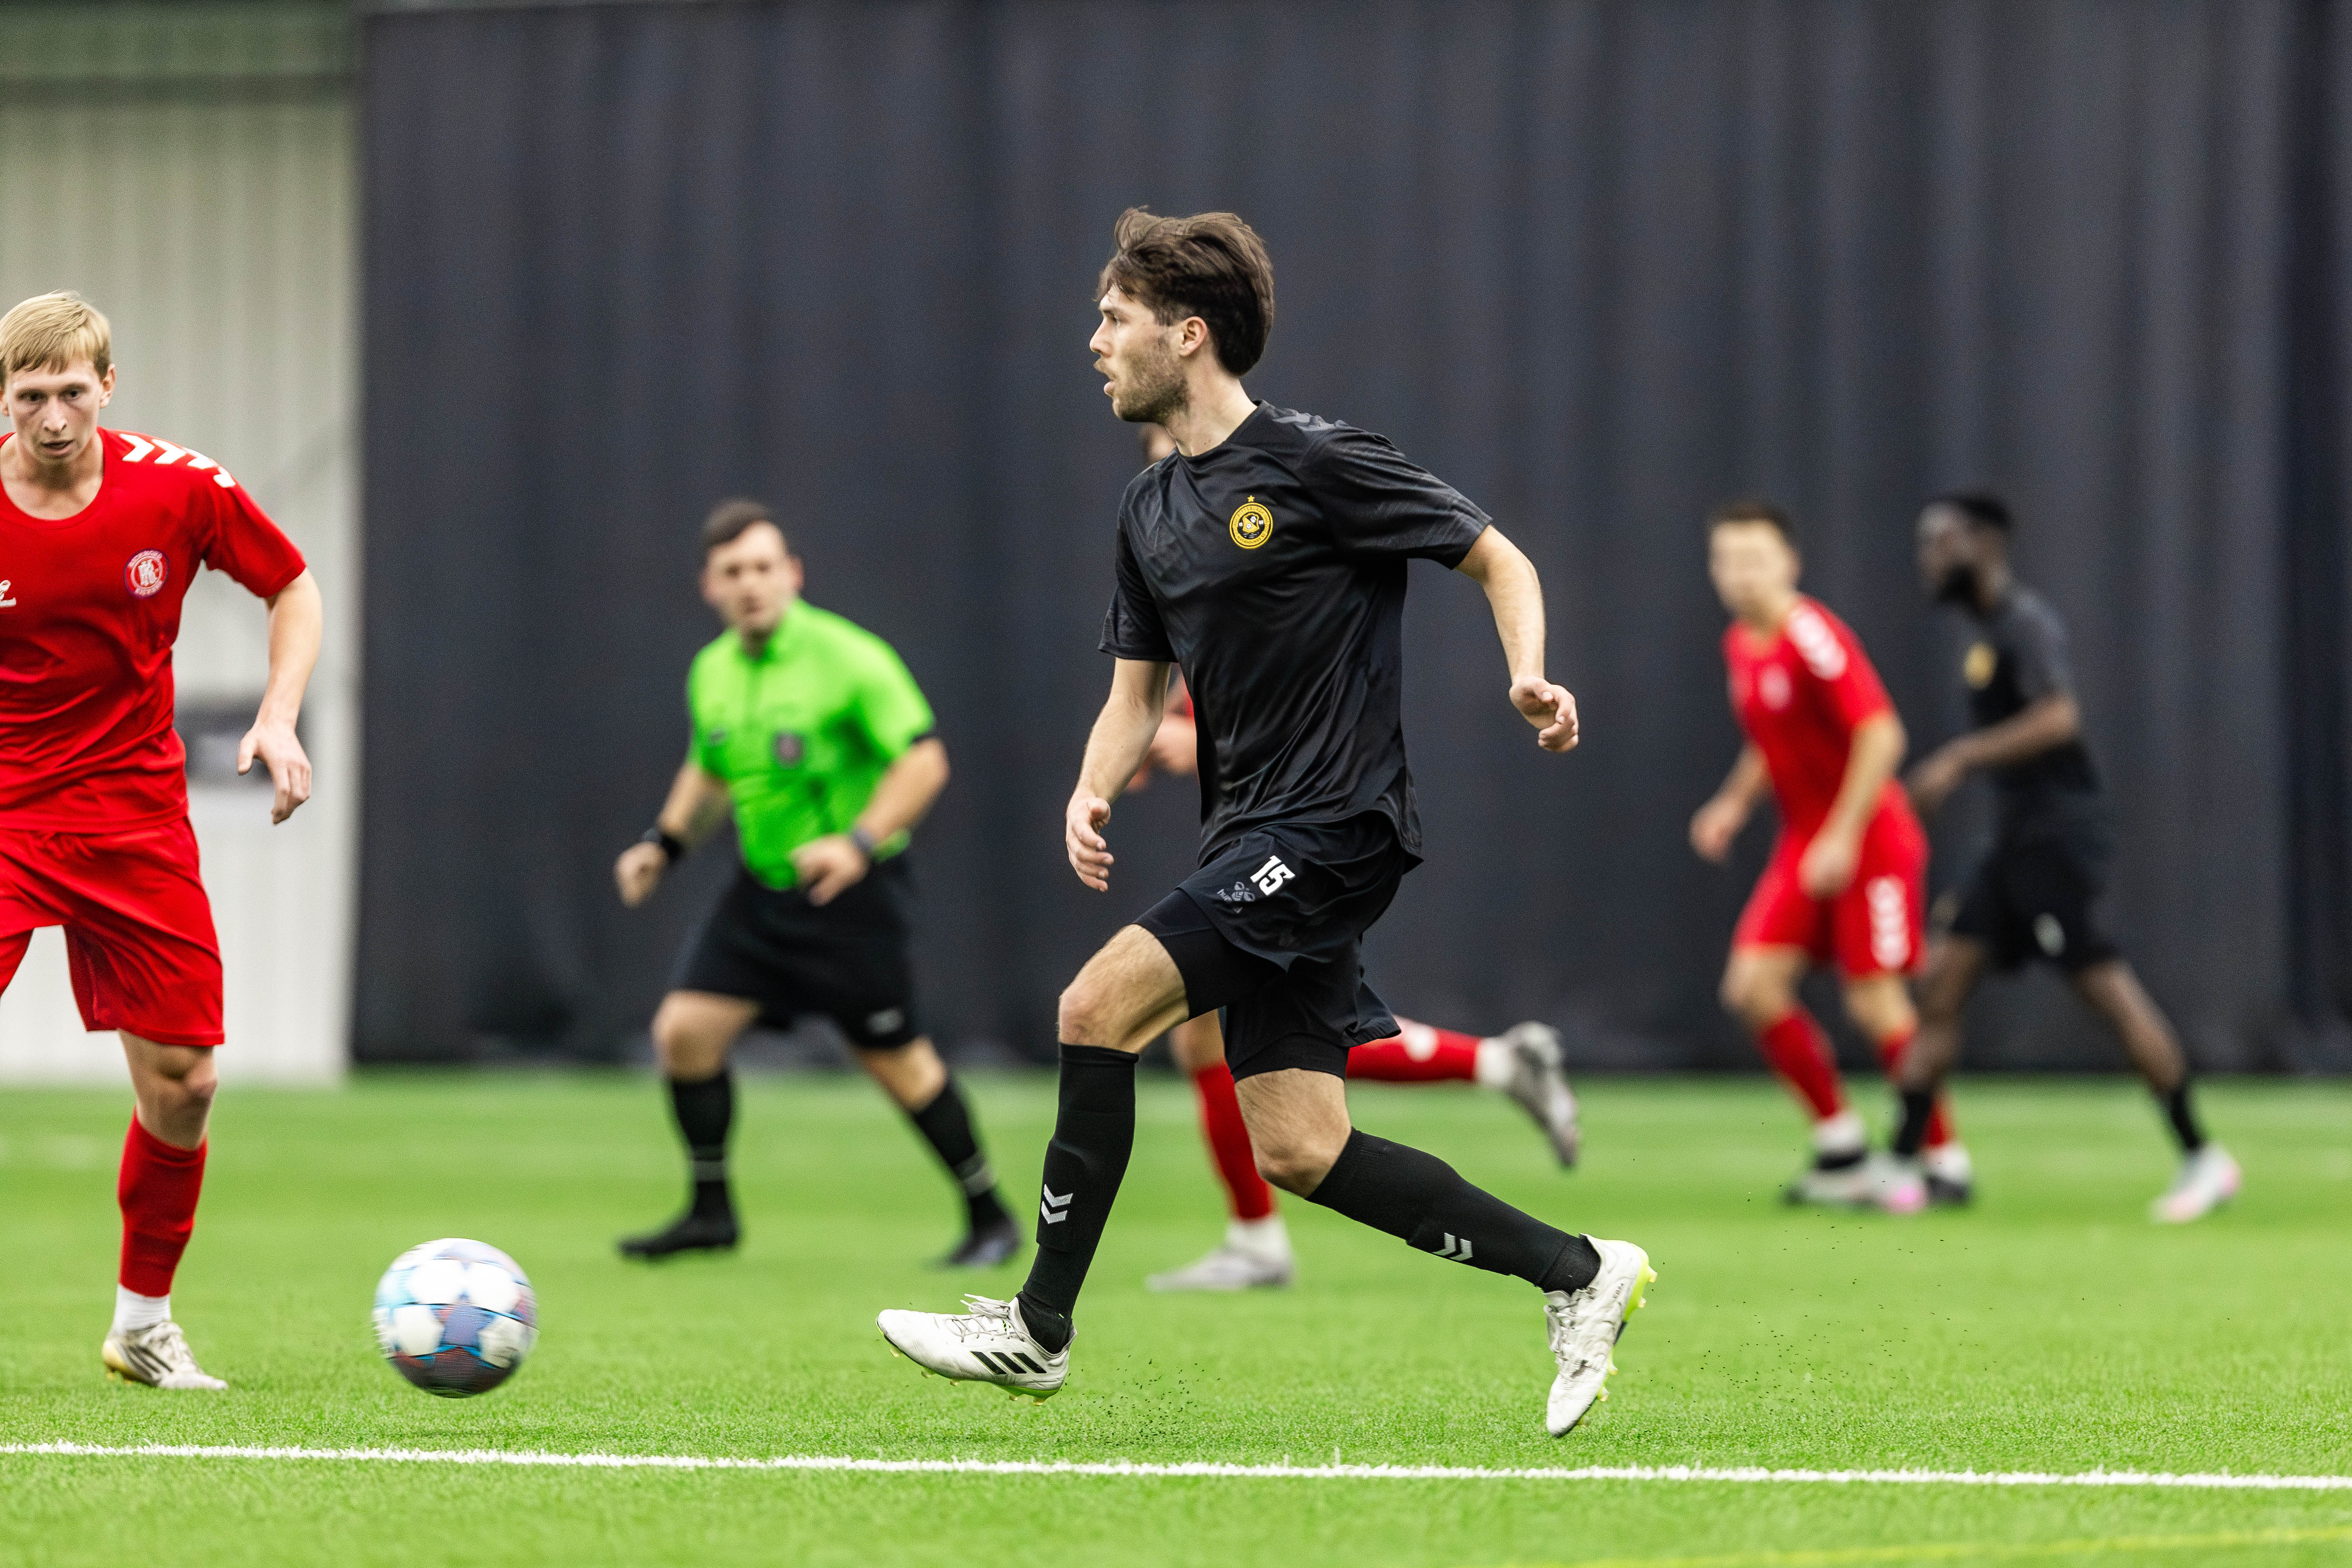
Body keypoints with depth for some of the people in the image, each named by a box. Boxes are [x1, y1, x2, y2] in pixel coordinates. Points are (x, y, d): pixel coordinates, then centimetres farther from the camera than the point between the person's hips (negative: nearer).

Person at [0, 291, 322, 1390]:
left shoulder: (179, 489, -8)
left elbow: (292, 587, 8)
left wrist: (280, 716, -5)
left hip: (135, 814, 2)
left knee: (182, 1083, 2)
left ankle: (142, 1323, 22)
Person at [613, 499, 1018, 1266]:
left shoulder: (847, 657, -15)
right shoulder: (713, 671, 6)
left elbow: (923, 762, -17)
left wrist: (860, 842, -29)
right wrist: (665, 842, 8)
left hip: (850, 888, -6)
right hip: (761, 887, 6)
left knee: (895, 1059, 0)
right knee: (684, 1030, -6)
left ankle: (990, 1220, 16)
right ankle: (710, 1210, 9)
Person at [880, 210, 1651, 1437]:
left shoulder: (1315, 462, -9)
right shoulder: (1150, 509, 15)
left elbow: (1499, 561, -3)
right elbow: (1136, 690, 19)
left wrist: (1527, 676, -21)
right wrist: (1094, 789, -1)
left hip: (1331, 827, -8)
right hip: (1252, 842, 8)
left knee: (1098, 1007, -17)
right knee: (1296, 1151, 2)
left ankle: (1039, 1327, -9)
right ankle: (1577, 1273, 13)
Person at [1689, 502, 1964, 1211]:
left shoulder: (1814, 637, -18)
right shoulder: (1740, 646, 8)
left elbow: (1881, 735, -23)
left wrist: (1845, 837, -23)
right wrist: (1735, 804, 10)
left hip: (1870, 840, -8)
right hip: (1804, 839, 8)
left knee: (1875, 1003, -9)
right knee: (1753, 985, -4)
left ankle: (1948, 1164, 4)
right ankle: (1842, 1149, 6)